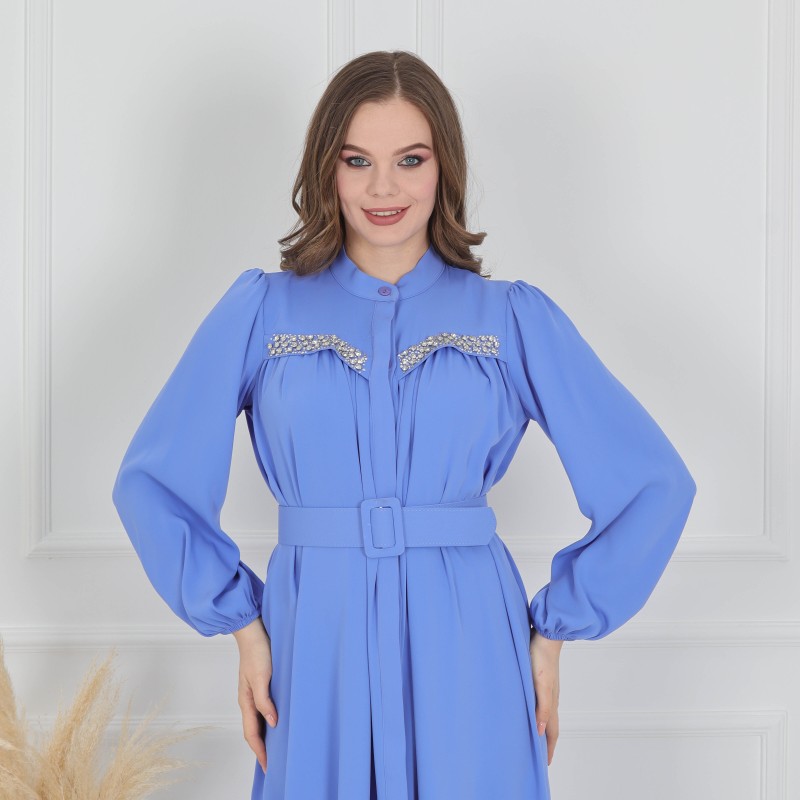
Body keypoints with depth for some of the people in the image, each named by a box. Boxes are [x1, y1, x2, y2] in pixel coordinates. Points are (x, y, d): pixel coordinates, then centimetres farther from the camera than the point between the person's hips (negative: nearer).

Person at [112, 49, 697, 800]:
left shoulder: (514, 317, 4)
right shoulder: (261, 309, 5)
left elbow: (655, 483, 4)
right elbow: (151, 482, 6)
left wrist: (554, 629, 2)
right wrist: (241, 622, 0)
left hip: (466, 653, 0)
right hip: (314, 651, 1)